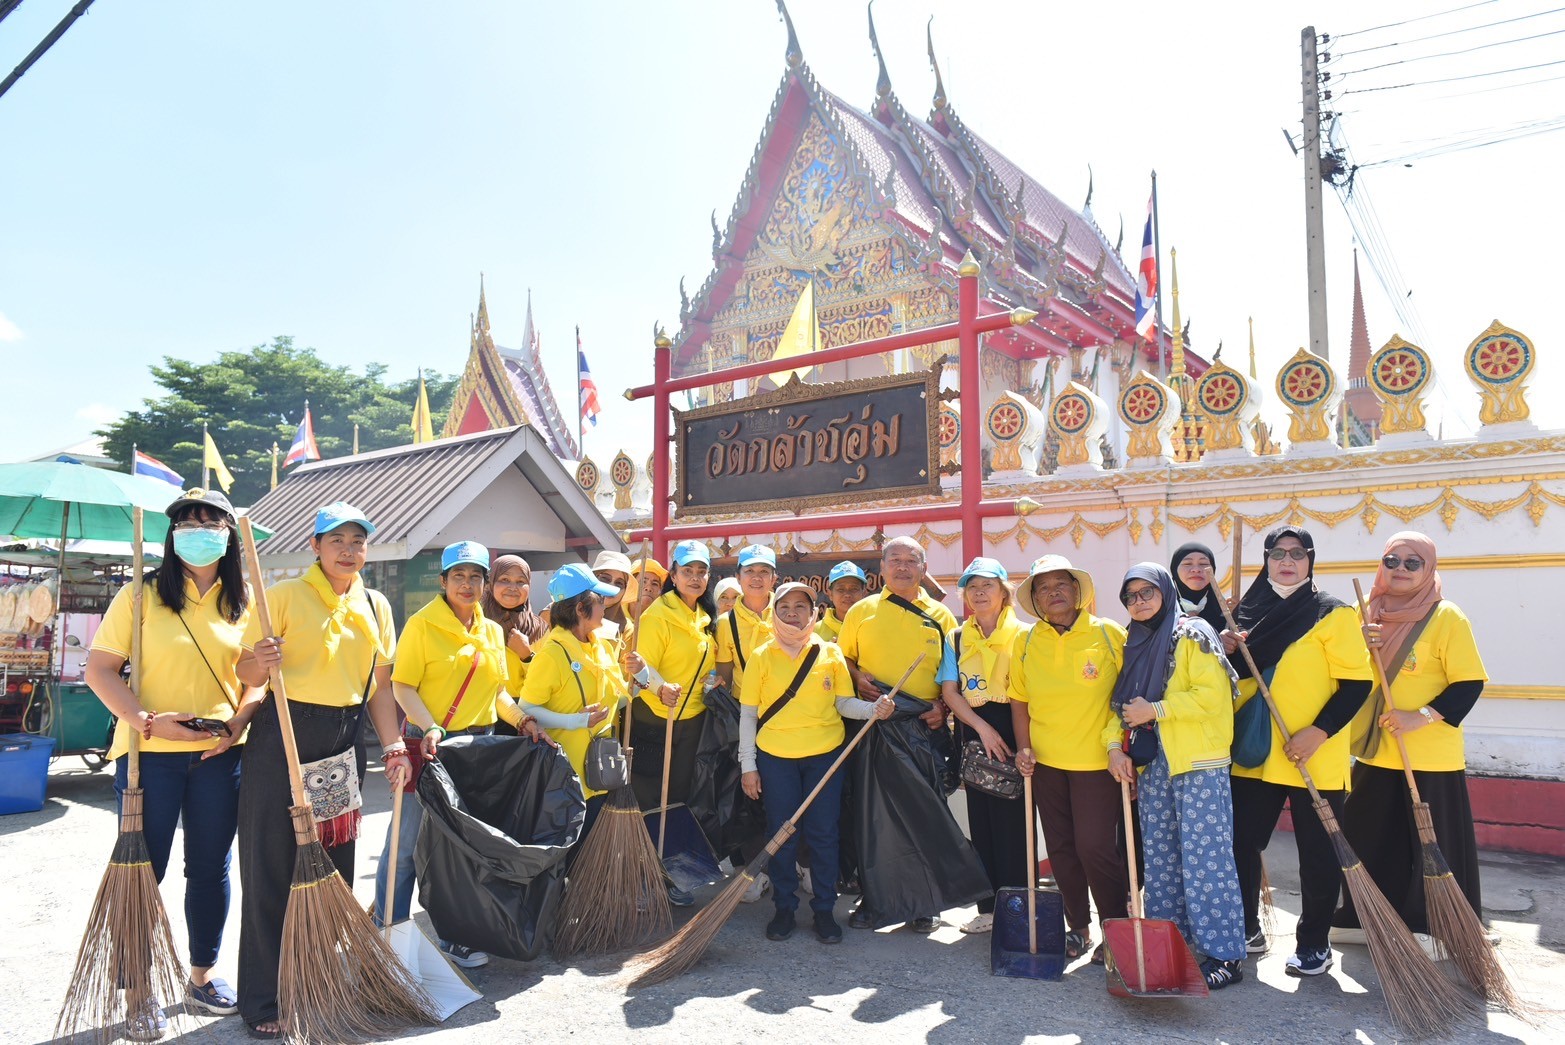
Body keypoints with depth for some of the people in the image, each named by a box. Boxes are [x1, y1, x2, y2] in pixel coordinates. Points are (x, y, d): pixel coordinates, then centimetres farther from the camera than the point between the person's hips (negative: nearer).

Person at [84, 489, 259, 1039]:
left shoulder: (245, 603, 6)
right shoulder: (141, 595, -4)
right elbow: (99, 669, -5)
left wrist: (239, 720, -8)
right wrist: (147, 720, -17)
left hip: (220, 754, 3)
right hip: (149, 754, -3)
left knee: (211, 868, 12)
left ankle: (202, 977, 30)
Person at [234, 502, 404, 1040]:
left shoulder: (376, 606, 10)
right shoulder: (285, 594, -5)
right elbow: (246, 671, -6)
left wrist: (393, 745, 5)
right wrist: (260, 662, -28)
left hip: (344, 742, 5)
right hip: (282, 737, -5)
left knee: (334, 866, 11)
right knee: (272, 868, 0)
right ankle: (264, 1001, 13)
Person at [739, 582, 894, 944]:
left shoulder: (831, 653, 4)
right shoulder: (762, 657, 1)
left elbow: (844, 703, 4)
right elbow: (747, 714, 2)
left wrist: (873, 709, -16)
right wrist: (748, 765, -2)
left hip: (824, 755, 1)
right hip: (775, 758, -1)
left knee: (823, 834, 6)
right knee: (781, 835, 6)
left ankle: (824, 910, 19)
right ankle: (784, 908, 22)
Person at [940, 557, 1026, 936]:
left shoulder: (1021, 635, 0)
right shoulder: (957, 638, 9)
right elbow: (949, 692, 3)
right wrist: (982, 728, -10)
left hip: (1012, 734, -3)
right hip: (973, 737, 4)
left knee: (1012, 823, -4)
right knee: (981, 823, 8)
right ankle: (988, 908, 18)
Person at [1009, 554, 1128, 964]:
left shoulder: (1109, 634, -6)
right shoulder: (1025, 641, 2)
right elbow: (1019, 699, 9)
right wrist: (1024, 747, 0)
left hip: (1097, 760, -3)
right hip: (1045, 761, 4)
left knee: (1096, 846, -5)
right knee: (1061, 849, 11)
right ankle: (1078, 927, 28)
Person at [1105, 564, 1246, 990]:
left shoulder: (1193, 634, -5)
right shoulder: (1135, 644, 16)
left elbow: (1212, 694, -15)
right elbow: (1121, 700, 14)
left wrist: (1155, 709, -16)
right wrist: (1115, 744, -1)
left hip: (1199, 764, -7)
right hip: (1152, 766, 7)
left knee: (1204, 858, -5)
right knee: (1159, 859, 11)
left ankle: (1224, 955, 4)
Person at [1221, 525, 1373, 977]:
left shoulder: (1333, 614, -5)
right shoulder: (1250, 612, 9)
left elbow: (1356, 682, -10)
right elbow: (1234, 674, 19)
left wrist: (1319, 731, -19)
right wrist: (1227, 650, -2)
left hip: (1314, 760, -4)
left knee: (1317, 854, 6)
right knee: (1239, 843, 8)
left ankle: (1314, 943, 23)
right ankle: (1246, 928, 26)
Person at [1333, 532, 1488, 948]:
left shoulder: (1446, 617, -9)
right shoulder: (1369, 615, 8)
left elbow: (1470, 681, -12)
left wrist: (1424, 716, -22)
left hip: (1429, 757, -5)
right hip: (1374, 753, 6)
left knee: (1431, 847, 4)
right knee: (1368, 841, 14)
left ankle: (1435, 929, 20)